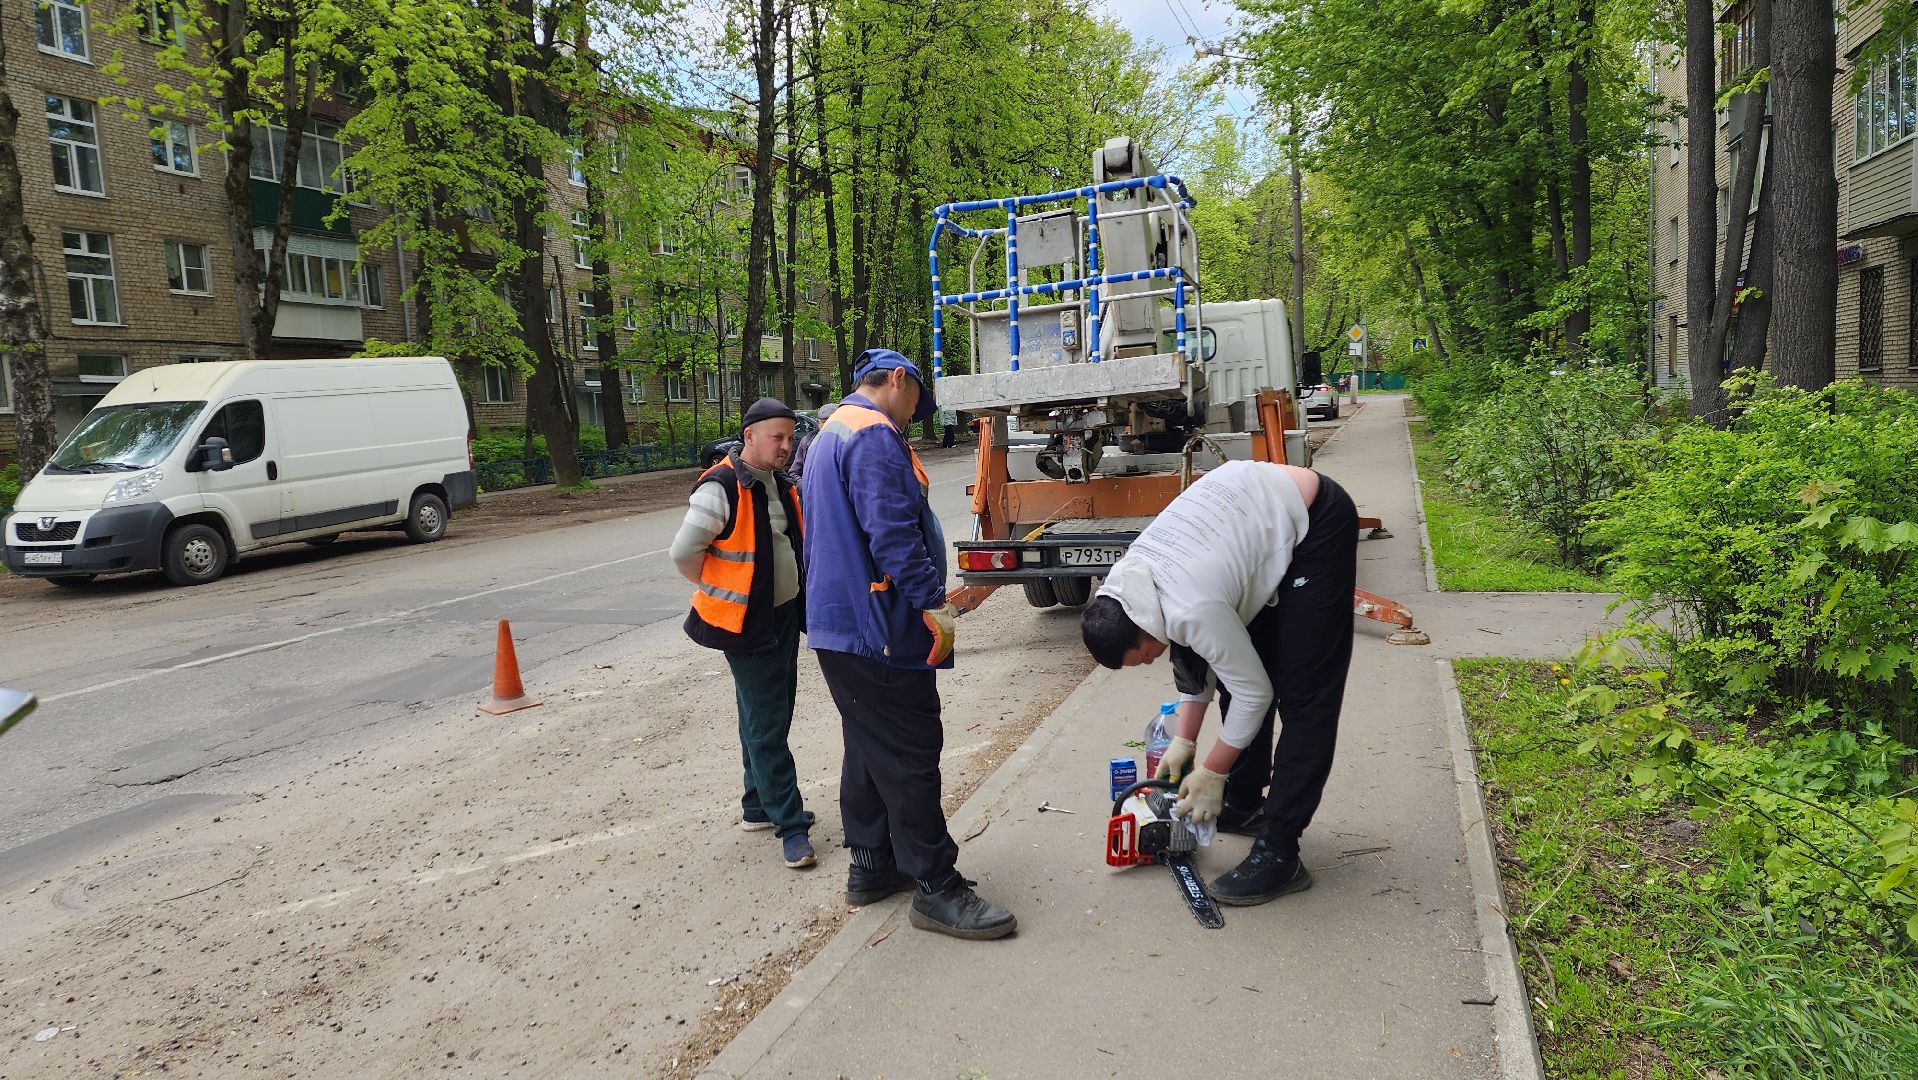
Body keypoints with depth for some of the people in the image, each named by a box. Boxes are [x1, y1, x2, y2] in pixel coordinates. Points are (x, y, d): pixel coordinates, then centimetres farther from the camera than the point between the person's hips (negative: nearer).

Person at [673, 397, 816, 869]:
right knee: (766, 727, -3)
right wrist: (720, 592, -6)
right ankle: (791, 826, 2)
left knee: (769, 718, 16)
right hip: (747, 624, -8)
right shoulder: (721, 490, -18)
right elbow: (684, 552, -19)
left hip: (785, 617, 8)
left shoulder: (782, 487, 9)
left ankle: (759, 806, 29)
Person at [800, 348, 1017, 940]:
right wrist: (933, 604, -23)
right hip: (879, 630, -11)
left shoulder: (829, 437, 20)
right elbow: (893, 531, -25)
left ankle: (871, 866, 27)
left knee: (869, 750, 17)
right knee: (910, 757, -5)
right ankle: (936, 889, 1)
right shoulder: (875, 435, -14)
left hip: (837, 625, 11)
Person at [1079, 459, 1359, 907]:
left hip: (1318, 522, -9)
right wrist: (1184, 741, 9)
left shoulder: (1192, 610, -31)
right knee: (1239, 663, 12)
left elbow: (1253, 694, -18)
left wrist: (1211, 774, -6)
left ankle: (1279, 853, -8)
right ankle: (1244, 804, 27)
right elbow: (1192, 660, 9)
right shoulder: (1126, 582, -5)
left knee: (1303, 693, -10)